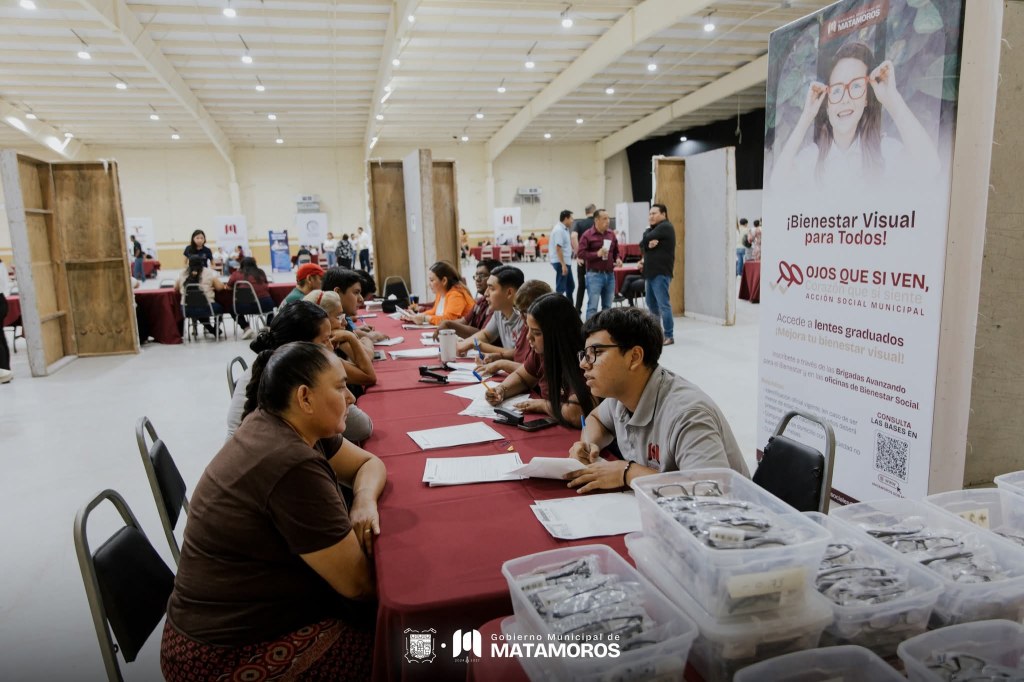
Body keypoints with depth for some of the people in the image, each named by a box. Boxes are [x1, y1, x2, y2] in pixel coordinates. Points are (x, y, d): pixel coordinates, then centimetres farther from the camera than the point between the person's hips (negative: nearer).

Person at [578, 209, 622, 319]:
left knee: (607, 306, 11)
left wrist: (618, 259, 1)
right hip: (594, 275, -5)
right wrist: (597, 254, -21)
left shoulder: (611, 234, 11)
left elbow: (616, 251, 22)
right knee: (592, 306, -6)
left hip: (610, 275, 6)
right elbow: (581, 253, -11)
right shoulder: (587, 235, -6)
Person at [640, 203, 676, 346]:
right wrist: (648, 244, -11)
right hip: (650, 272, 10)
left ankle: (669, 336, -8)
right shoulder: (652, 229, 21)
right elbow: (642, 244, 6)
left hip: (661, 272, -10)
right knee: (651, 303, 14)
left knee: (663, 304, -10)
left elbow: (645, 240, -14)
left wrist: (647, 242, 5)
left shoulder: (665, 227, -8)